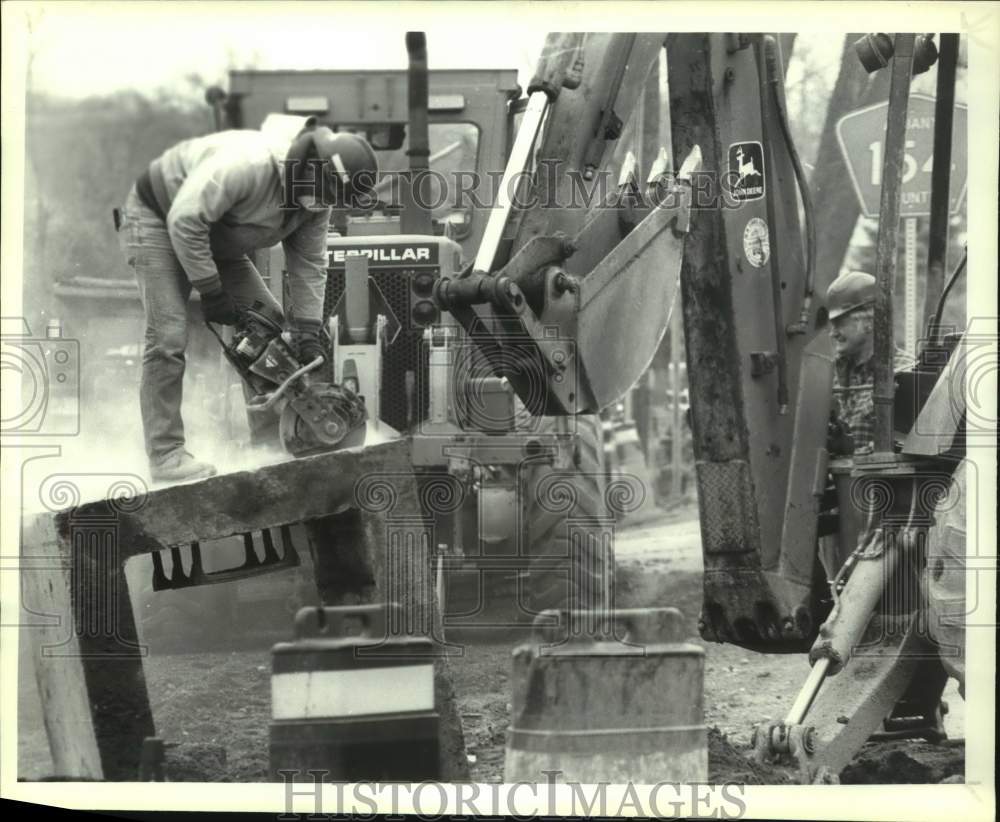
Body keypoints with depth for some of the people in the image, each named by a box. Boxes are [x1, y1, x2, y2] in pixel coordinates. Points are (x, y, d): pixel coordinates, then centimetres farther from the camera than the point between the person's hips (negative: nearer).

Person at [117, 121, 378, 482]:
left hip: (214, 239, 9)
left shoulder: (314, 203, -10)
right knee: (168, 337, -19)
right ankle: (165, 456, -16)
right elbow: (185, 220, -35)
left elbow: (309, 267, -2)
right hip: (157, 219, -8)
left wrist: (308, 336, -9)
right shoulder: (248, 164, -38)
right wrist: (211, 290, -28)